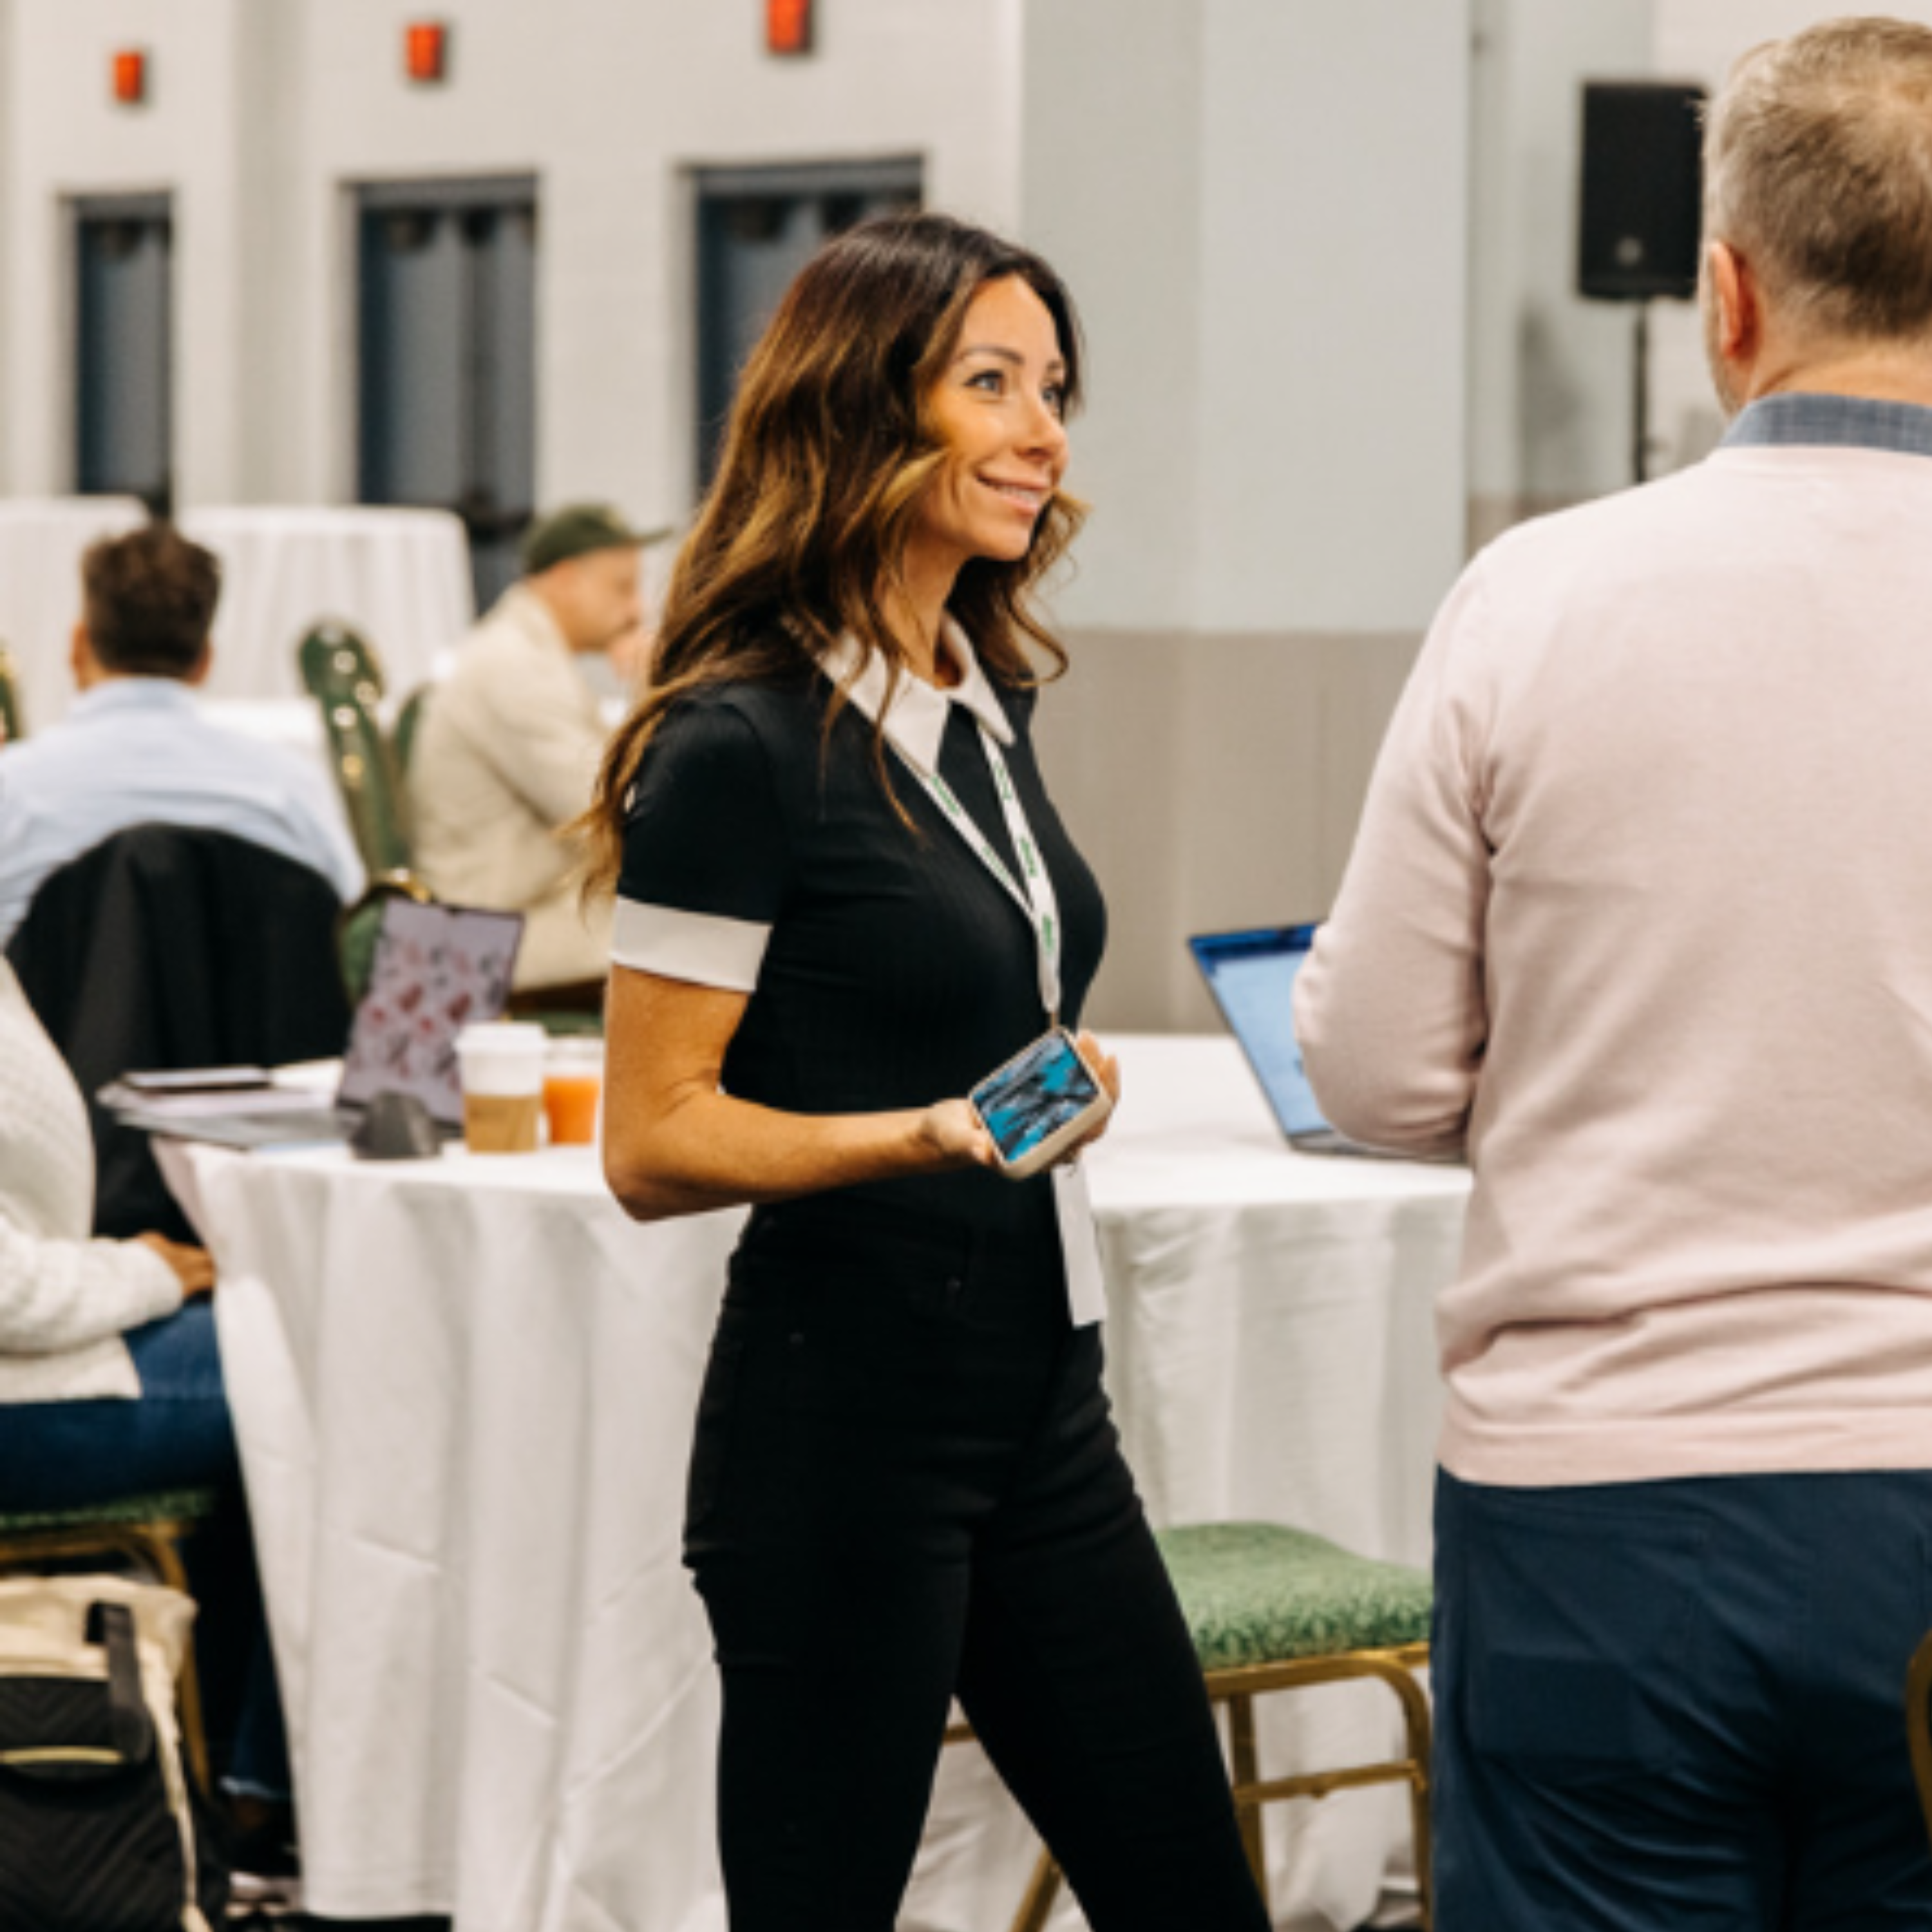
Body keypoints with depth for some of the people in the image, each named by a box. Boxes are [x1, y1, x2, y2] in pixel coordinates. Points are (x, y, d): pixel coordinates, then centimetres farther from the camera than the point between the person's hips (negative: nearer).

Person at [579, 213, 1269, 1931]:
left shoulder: (987, 708, 12)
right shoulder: (742, 743, -14)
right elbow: (653, 1144, -15)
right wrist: (929, 1137, -28)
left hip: (1040, 1391, 8)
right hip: (842, 1414, -8)